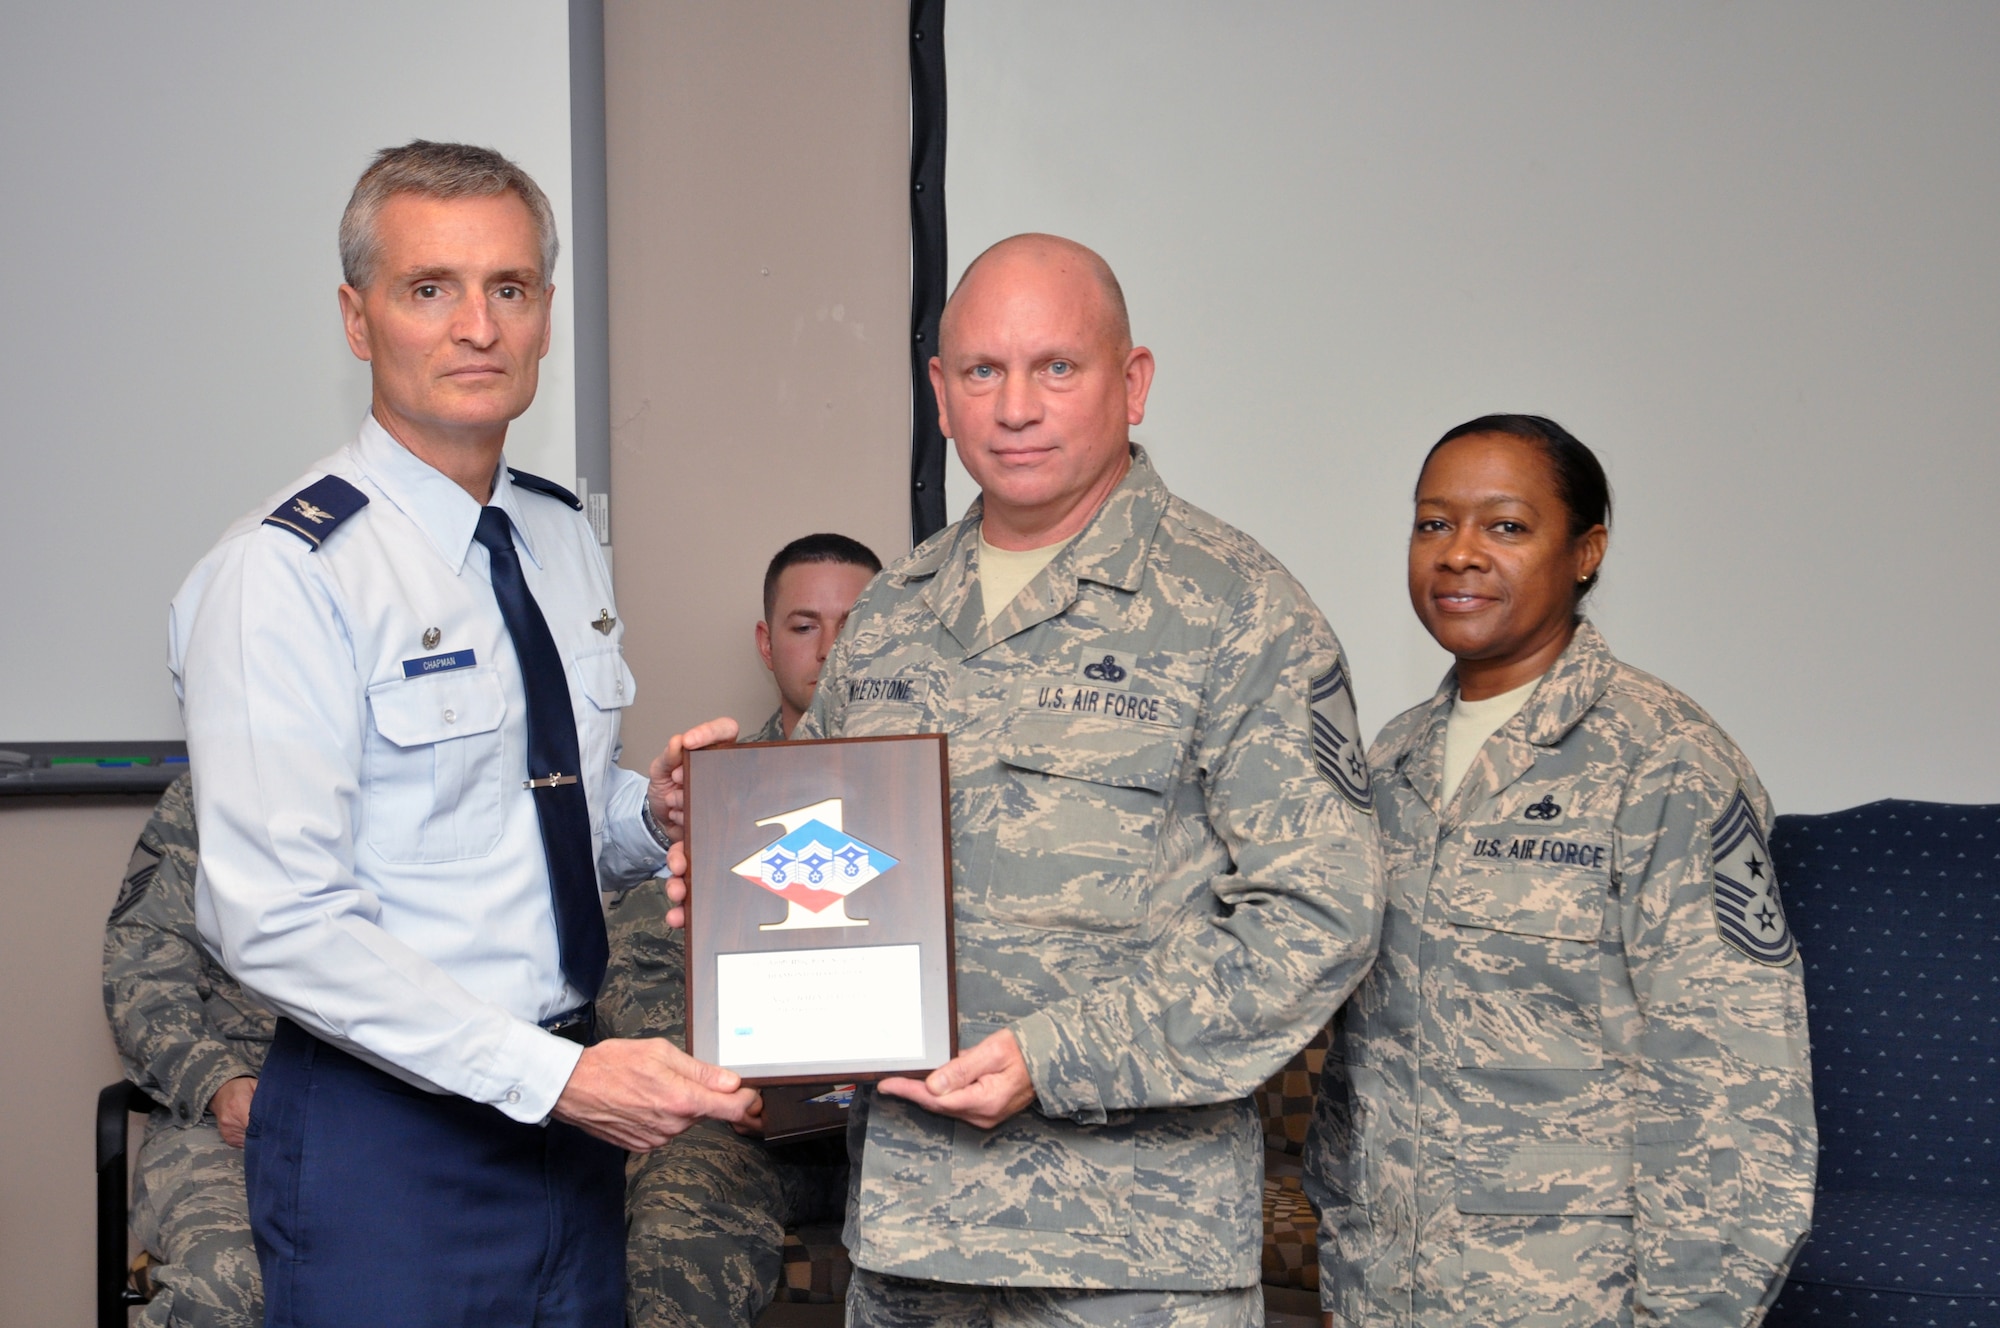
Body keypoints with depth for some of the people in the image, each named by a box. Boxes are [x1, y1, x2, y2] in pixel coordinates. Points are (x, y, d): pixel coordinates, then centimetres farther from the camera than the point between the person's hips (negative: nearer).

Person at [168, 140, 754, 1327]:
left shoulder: (567, 541, 10)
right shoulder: (282, 573, -14)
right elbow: (280, 923, -20)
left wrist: (655, 812, -2)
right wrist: (557, 1076, -22)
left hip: (568, 1109, 7)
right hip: (388, 1133, -7)